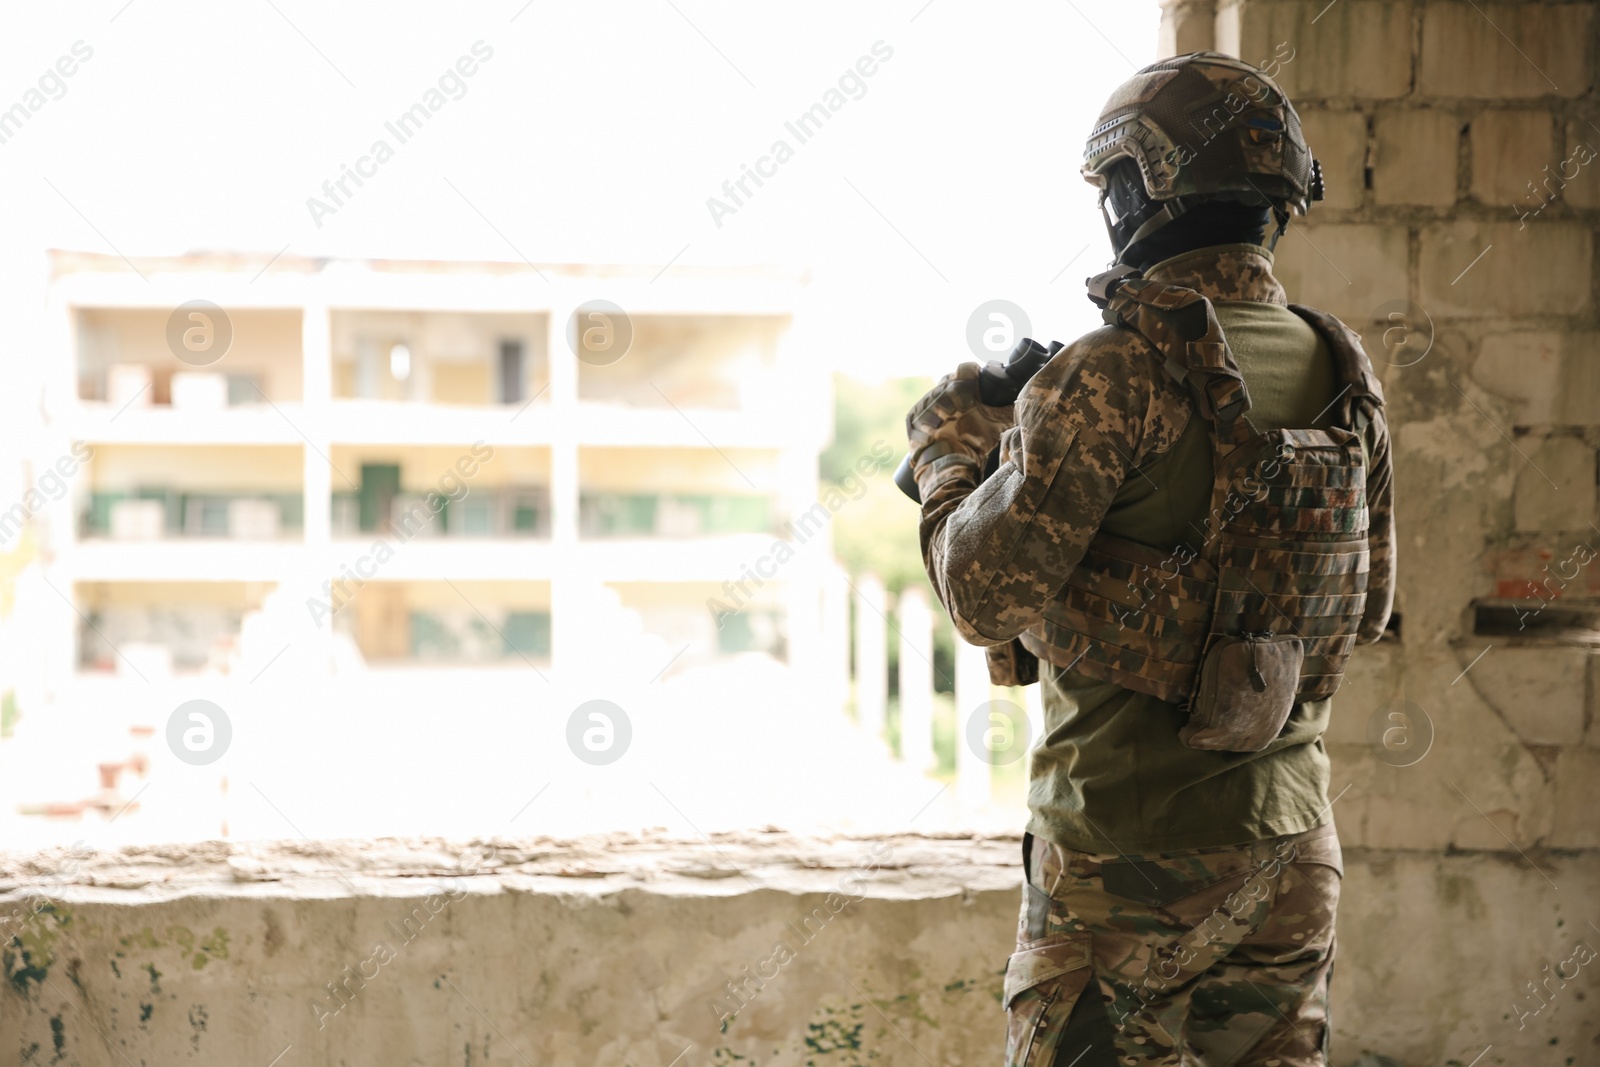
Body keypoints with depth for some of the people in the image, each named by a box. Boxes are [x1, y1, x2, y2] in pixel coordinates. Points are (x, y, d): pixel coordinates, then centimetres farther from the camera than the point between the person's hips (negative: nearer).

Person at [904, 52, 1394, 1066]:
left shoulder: (1116, 374, -17)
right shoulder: (1343, 373, 5)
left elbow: (987, 595, -16)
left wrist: (949, 455, 1)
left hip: (1133, 842, -6)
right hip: (1290, 844, 6)